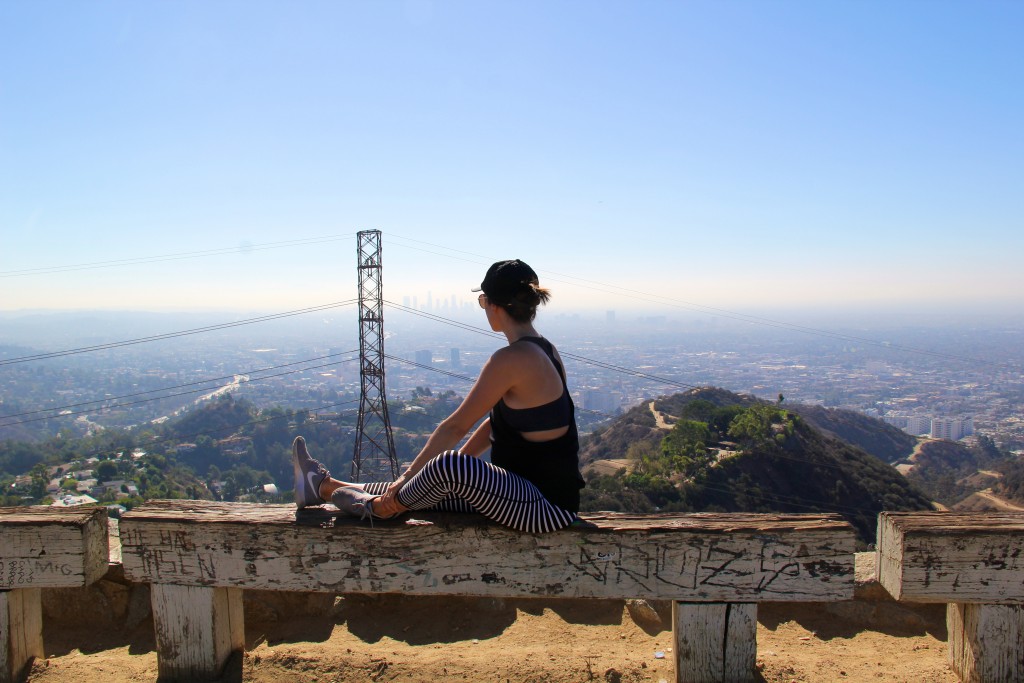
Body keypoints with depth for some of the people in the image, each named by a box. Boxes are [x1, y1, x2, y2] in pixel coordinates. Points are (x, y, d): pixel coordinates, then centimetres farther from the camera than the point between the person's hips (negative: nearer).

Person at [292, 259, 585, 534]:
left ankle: (379, 507, 0)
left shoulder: (512, 359, -20)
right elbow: (496, 423, 16)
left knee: (448, 467, -28)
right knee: (418, 488, 13)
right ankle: (324, 486, 25)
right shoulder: (544, 351, 10)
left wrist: (406, 477, -6)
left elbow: (455, 427, -16)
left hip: (547, 506, -9)